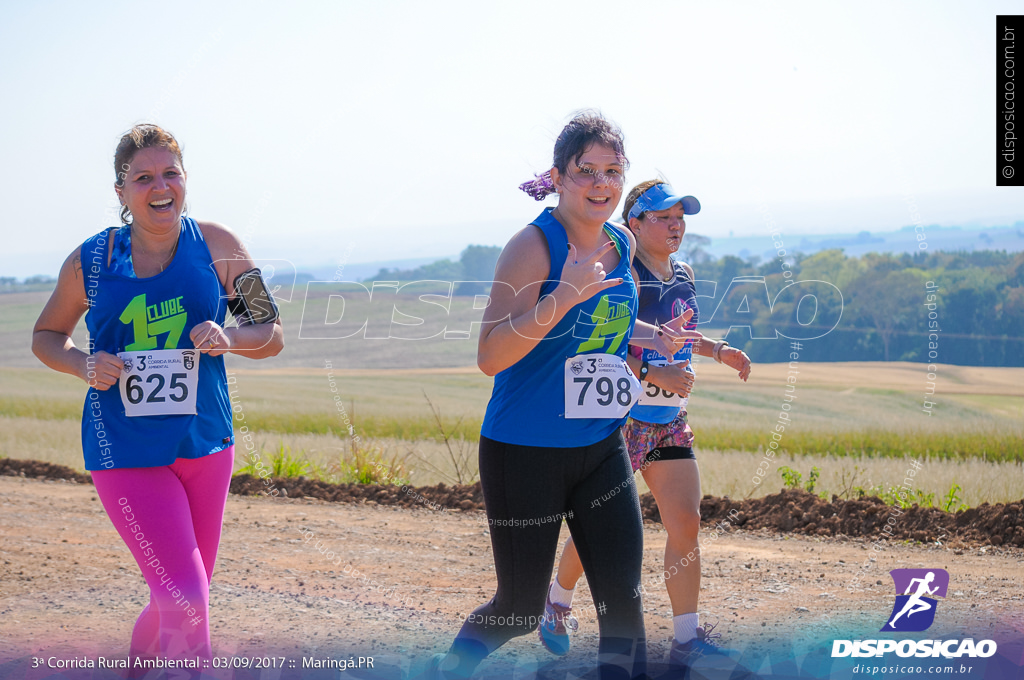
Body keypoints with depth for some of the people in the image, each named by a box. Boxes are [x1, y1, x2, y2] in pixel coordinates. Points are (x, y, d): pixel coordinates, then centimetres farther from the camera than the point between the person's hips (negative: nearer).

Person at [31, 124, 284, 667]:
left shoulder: (216, 245, 0)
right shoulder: (90, 261, -2)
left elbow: (272, 336, 5)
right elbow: (46, 336, 13)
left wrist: (229, 337, -17)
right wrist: (85, 365, -8)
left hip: (205, 443, 3)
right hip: (125, 452, -3)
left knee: (181, 597, 16)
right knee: (187, 602, -15)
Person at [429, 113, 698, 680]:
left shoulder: (621, 244, 5)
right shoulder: (534, 246, -16)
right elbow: (490, 356, -24)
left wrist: (650, 337, 7)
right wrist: (564, 297, -32)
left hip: (602, 448, 6)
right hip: (525, 451, -6)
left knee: (622, 598, -3)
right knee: (520, 611, 5)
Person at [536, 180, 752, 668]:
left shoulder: (683, 275, 11)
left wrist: (716, 350, 13)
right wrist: (655, 375, -30)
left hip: (670, 424, 7)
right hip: (621, 419, -7)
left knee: (686, 524, -2)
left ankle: (686, 639, 3)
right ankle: (558, 600, 30)